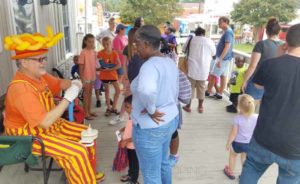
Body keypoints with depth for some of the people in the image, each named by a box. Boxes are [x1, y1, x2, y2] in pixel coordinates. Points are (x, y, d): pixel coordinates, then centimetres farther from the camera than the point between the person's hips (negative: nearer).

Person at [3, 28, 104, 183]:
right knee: (78, 152, -22)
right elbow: (45, 122, -34)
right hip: (29, 135, -9)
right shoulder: (21, 89, -30)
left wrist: (72, 83, -8)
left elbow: (58, 83, 16)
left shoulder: (39, 75, -3)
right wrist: (68, 98, -31)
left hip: (49, 124, 9)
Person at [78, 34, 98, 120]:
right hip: (86, 77, -6)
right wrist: (82, 80, -15)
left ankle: (89, 111, 27)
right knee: (86, 95, 3)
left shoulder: (94, 52, 4)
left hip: (92, 76, 6)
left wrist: (95, 76, 11)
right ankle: (86, 113, 13)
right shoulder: (83, 52, -15)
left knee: (90, 94, 15)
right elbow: (81, 67, -14)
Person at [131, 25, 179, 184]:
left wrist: (151, 110, -30)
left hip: (150, 128, -9)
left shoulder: (150, 65, -26)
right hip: (170, 120, 9)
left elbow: (146, 90, -46)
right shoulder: (170, 62, 4)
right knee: (163, 163, 29)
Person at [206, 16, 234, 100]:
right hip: (224, 58, 10)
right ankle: (219, 94, 17)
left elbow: (227, 47, -25)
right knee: (223, 76, 11)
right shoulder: (227, 31, 14)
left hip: (223, 58, -10)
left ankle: (208, 92, 11)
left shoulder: (228, 32, -17)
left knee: (213, 75, -1)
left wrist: (220, 59, -28)